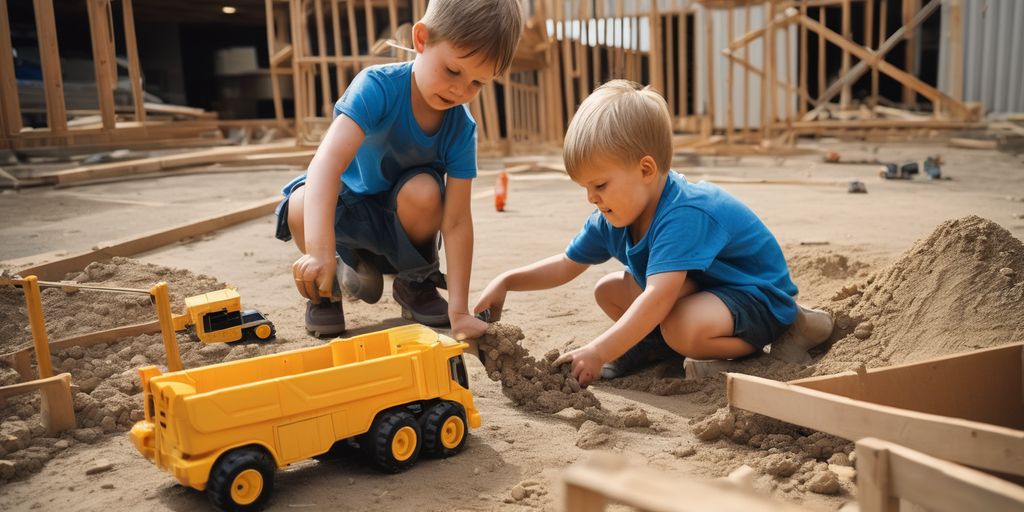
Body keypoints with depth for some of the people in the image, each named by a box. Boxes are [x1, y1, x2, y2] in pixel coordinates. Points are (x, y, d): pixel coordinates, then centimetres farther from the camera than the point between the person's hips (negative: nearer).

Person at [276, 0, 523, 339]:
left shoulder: (461, 129, -20)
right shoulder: (378, 86, -30)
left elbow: (456, 221, -21)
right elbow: (329, 160, -44)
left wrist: (459, 311, -27)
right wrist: (318, 250, -58)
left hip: (398, 218, 2)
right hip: (346, 200, -2)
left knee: (424, 192, -33)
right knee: (301, 207, -35)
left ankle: (416, 282, -1)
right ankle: (346, 271, 0)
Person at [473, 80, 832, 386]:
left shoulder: (684, 215, -34)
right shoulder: (611, 220, -6)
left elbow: (658, 298, -44)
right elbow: (567, 265, 6)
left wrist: (598, 352, -49)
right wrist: (506, 282, -6)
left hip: (759, 298, -8)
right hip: (698, 289, 8)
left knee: (684, 329, -37)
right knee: (608, 291, 2)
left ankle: (791, 329, -12)